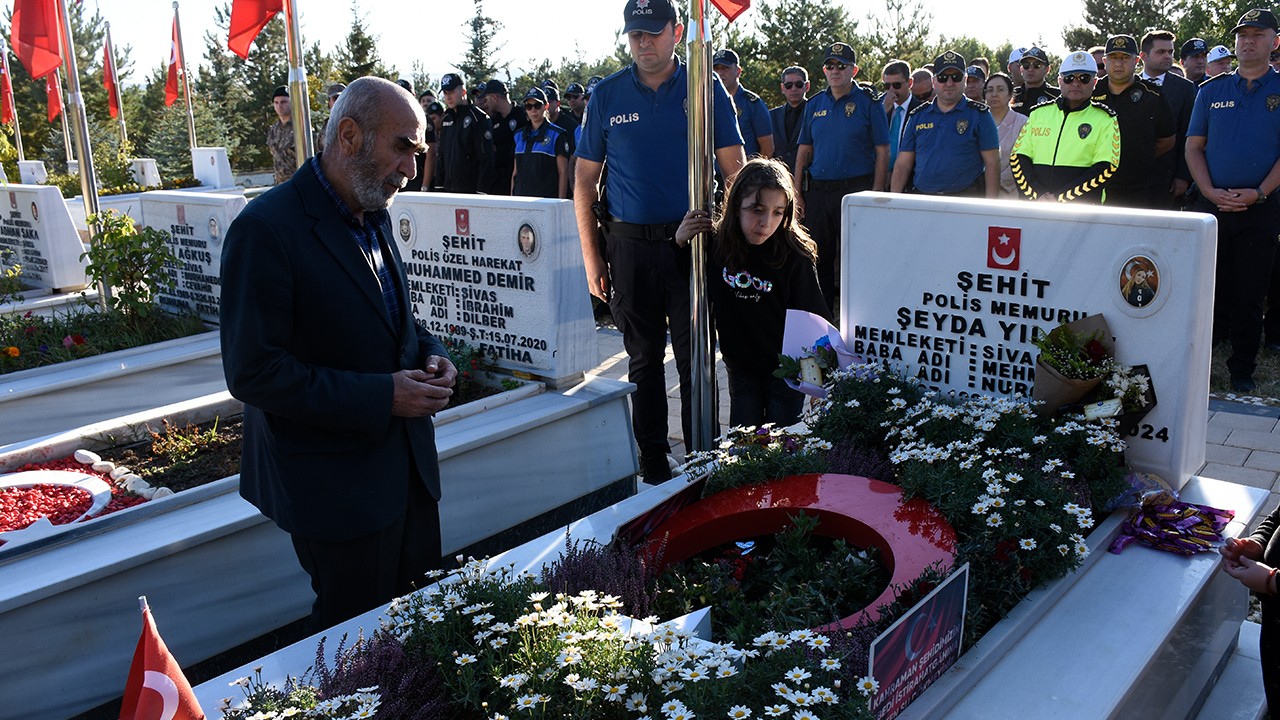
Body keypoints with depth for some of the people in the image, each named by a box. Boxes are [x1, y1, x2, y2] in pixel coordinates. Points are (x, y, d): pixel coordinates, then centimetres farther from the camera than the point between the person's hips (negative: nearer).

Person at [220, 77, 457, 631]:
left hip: (408, 464, 8)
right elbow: (253, 372, -21)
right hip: (337, 484, -7)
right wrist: (381, 397, -23)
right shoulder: (266, 229, -19)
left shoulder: (374, 214, 7)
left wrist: (429, 353, -2)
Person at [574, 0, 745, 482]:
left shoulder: (706, 89, 1)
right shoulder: (607, 96, 4)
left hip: (692, 241, -1)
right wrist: (591, 257, 2)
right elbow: (585, 181, 6)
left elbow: (735, 170, 2)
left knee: (696, 358, 2)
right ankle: (652, 459, 23)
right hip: (629, 245, 2)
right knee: (644, 357, 11)